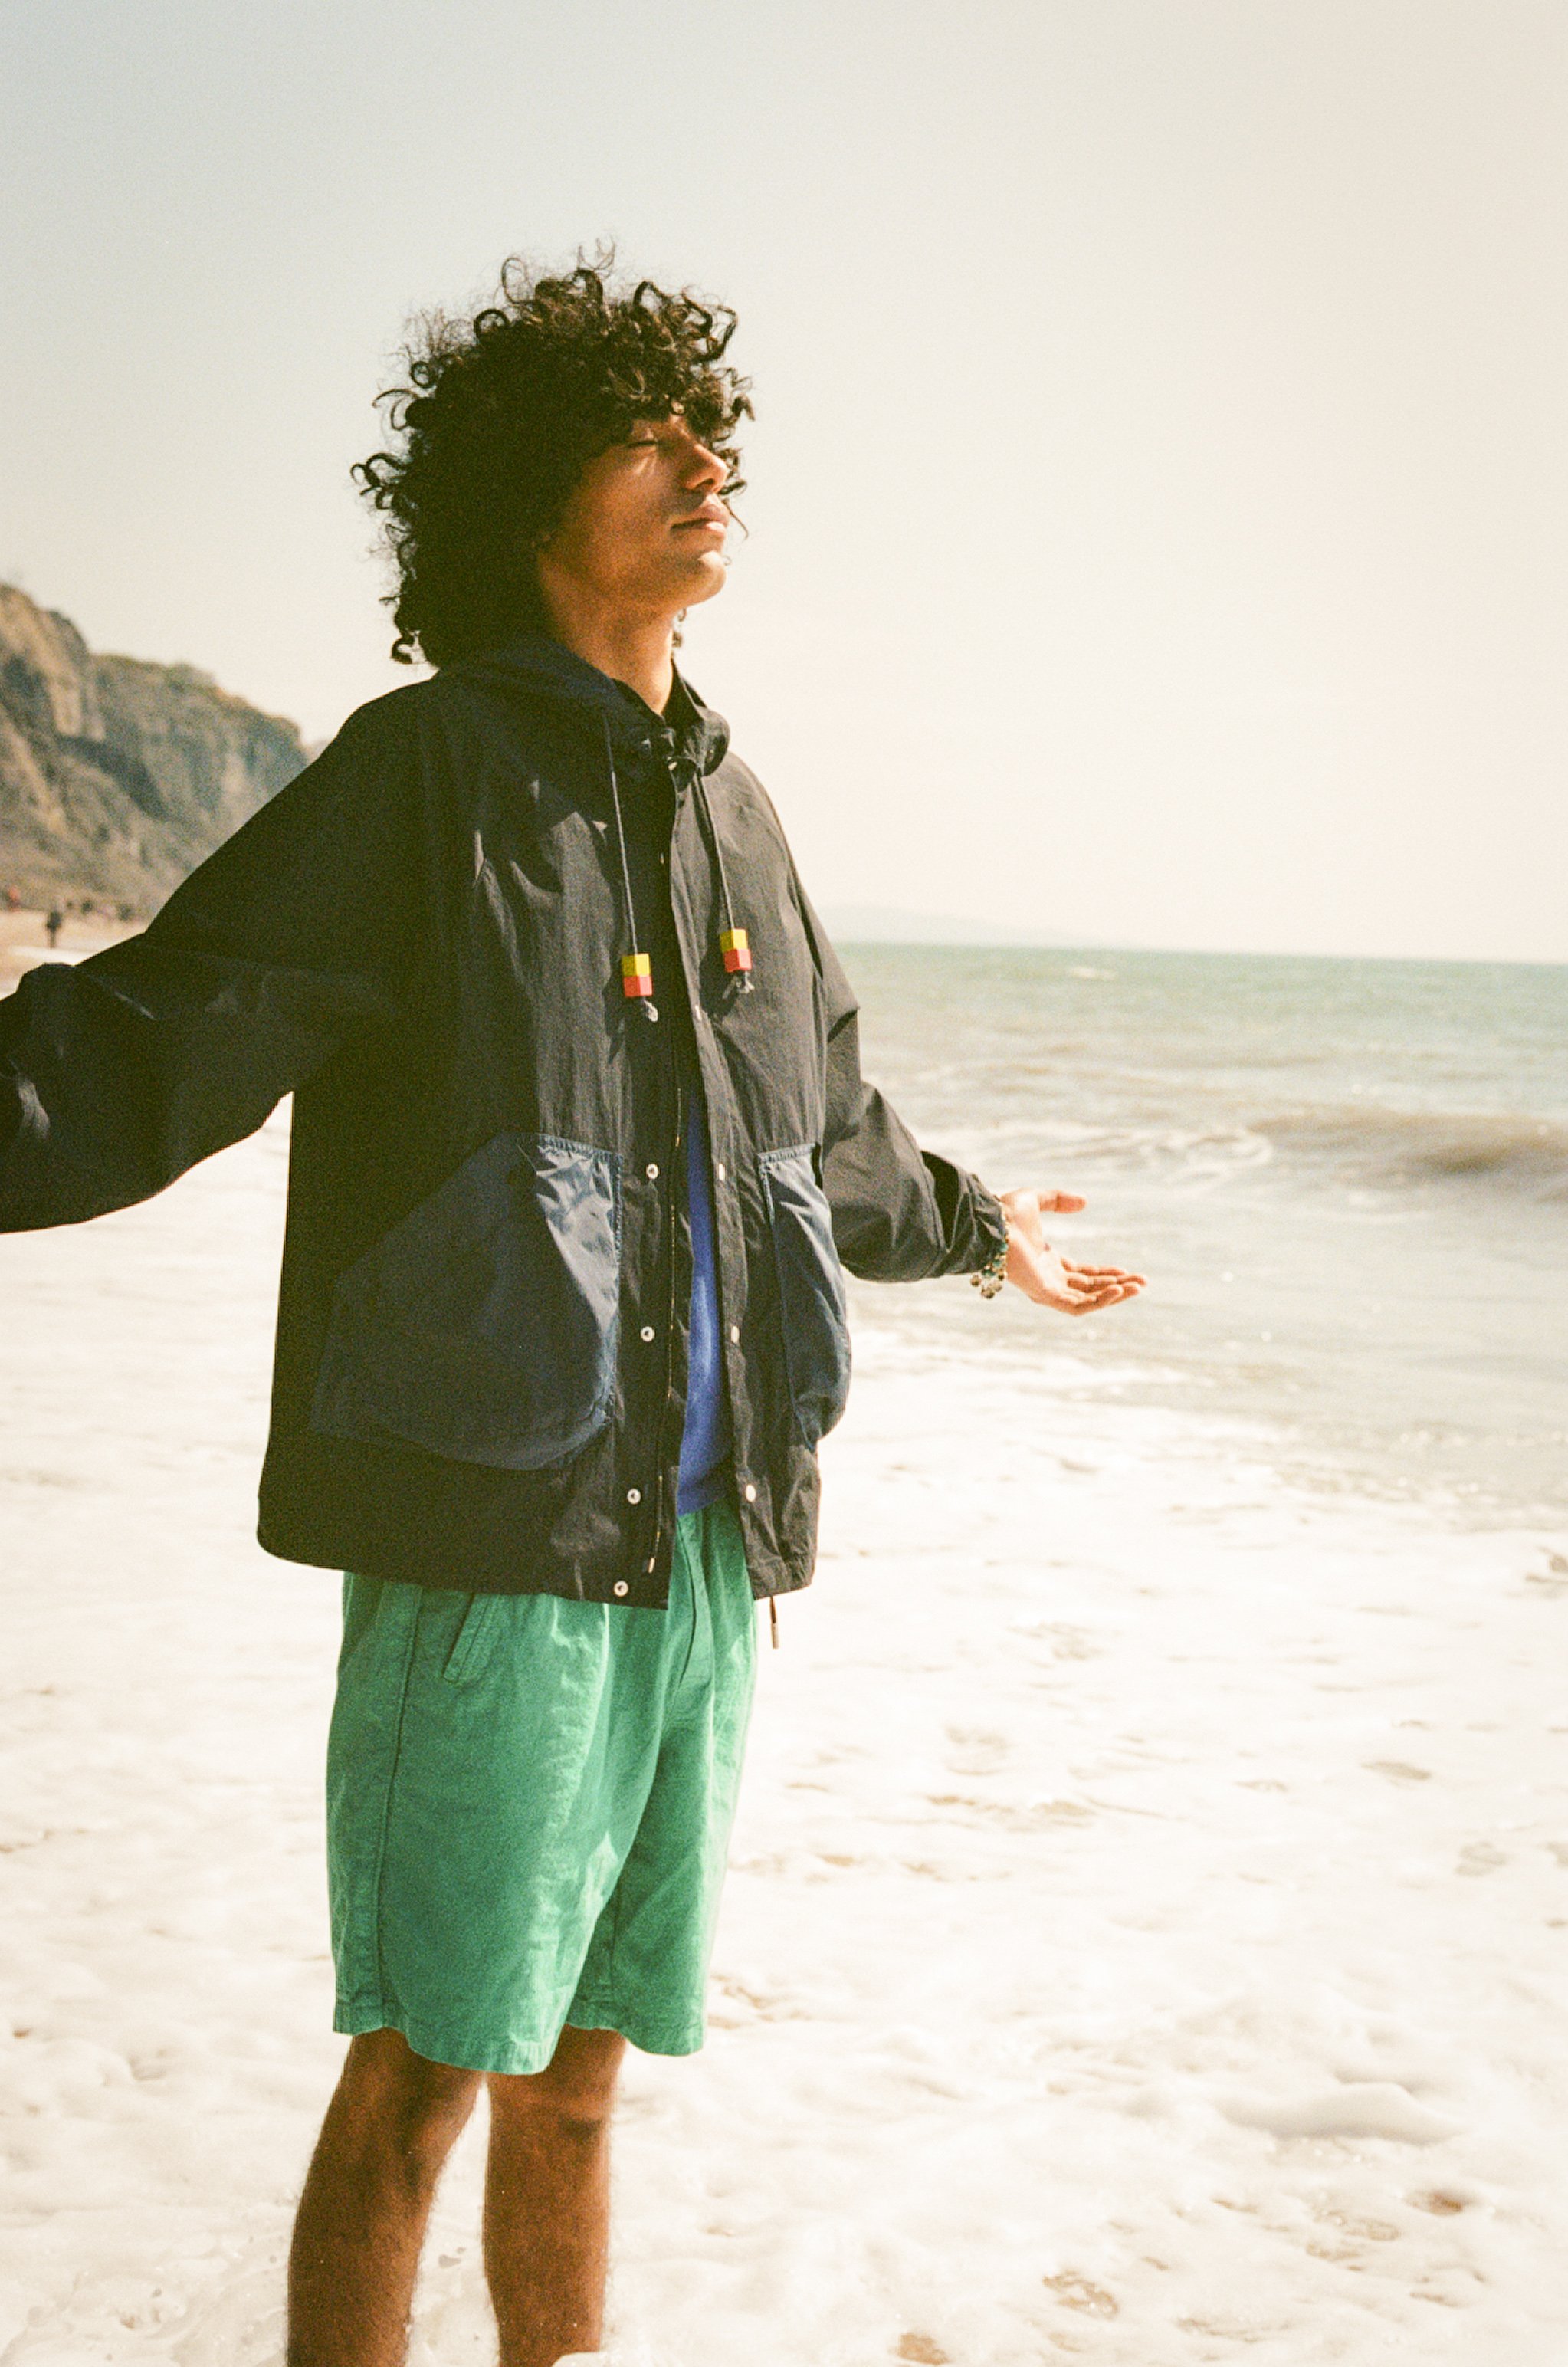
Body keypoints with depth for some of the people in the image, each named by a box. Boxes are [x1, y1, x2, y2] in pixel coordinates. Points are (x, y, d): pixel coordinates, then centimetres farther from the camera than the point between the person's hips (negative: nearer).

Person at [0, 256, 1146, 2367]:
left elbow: (833, 1133, 31)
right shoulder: (426, 772, -4)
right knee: (419, 2086, 0)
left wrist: (977, 1226, 46)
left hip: (707, 1553, 6)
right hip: (488, 1544, -6)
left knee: (578, 2078, 15)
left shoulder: (733, 812, 15)